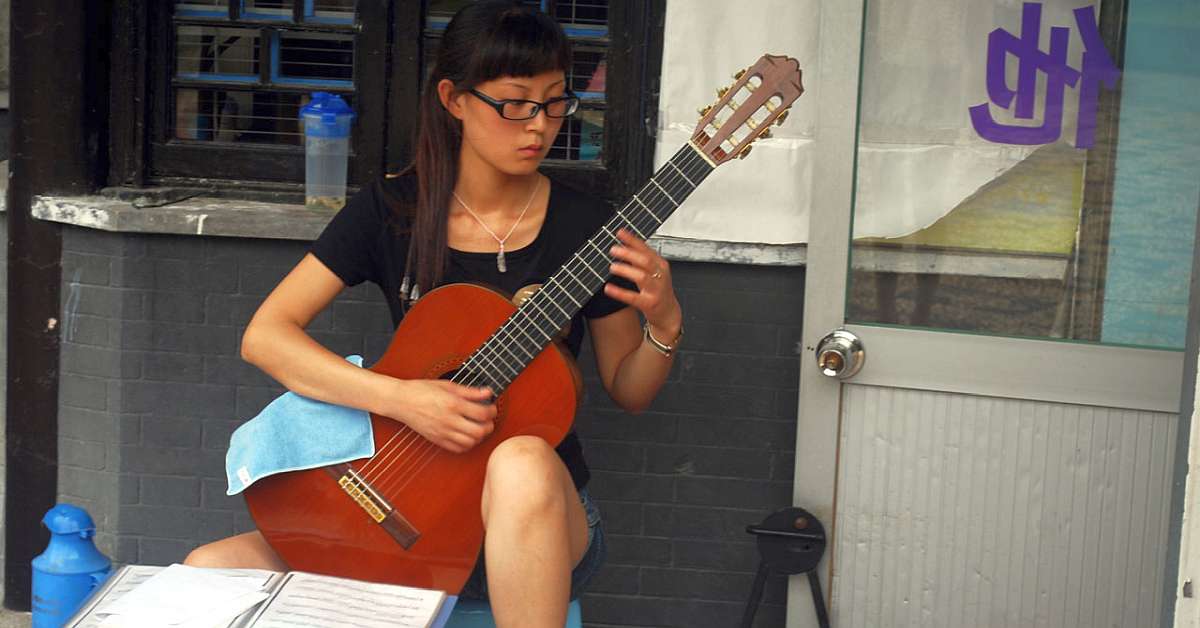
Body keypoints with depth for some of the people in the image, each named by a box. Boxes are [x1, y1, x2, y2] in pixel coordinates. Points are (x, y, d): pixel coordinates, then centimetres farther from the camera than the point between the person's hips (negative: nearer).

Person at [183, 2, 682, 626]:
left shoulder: (585, 225, -3)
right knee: (208, 573, -22)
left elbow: (628, 391, 8)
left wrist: (664, 324, -15)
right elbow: (263, 336, -9)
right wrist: (401, 399, -22)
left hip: (546, 520, -1)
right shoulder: (391, 209, -1)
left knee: (523, 465, -39)